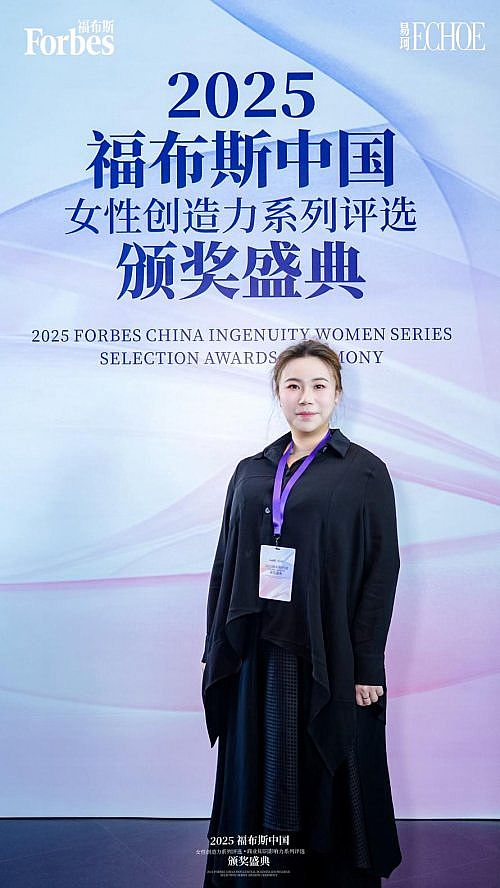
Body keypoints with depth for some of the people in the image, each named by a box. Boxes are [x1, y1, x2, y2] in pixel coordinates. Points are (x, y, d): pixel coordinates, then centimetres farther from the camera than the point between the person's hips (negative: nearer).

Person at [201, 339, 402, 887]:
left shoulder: (365, 471, -2)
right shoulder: (250, 472, 9)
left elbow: (382, 569, -6)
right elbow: (225, 564, 10)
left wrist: (367, 665, -10)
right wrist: (217, 650, 6)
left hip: (330, 658, -3)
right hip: (258, 655, 4)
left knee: (331, 781, 7)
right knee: (258, 782, 12)